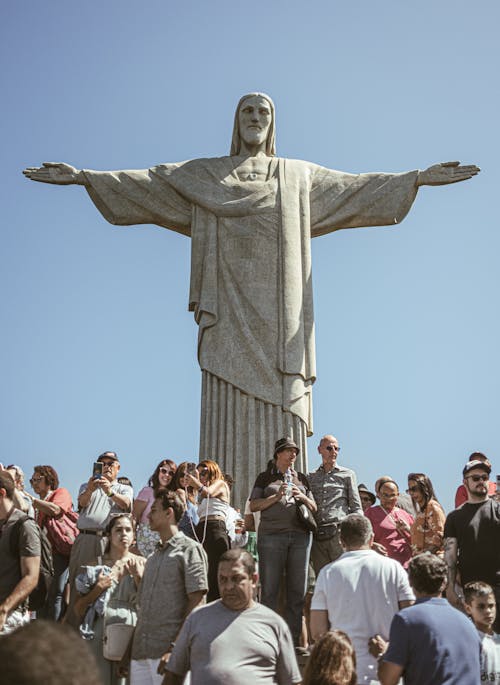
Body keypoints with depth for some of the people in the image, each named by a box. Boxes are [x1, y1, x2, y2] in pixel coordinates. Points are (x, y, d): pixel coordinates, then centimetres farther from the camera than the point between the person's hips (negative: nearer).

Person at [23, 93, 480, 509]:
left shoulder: (299, 176, 21)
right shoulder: (204, 175, 17)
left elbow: (354, 188, 17)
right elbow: (146, 182, 11)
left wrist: (417, 178, 9)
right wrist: (82, 176, 2)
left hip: (278, 315, 1)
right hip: (230, 311, -1)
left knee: (279, 411, -8)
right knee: (228, 415, -9)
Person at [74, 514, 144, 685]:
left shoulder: (141, 564, 6)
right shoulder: (97, 564, 8)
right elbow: (78, 610, 8)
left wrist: (139, 577, -6)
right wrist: (97, 589, -6)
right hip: (99, 636, 1)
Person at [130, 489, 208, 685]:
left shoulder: (190, 549, -2)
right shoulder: (153, 557, 21)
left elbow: (196, 601, -10)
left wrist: (175, 648, -17)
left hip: (168, 652, -7)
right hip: (140, 653, 7)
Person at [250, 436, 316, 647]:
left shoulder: (301, 478, 21)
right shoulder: (265, 477, 12)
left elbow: (314, 508, 20)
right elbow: (253, 505, 3)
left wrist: (302, 497, 0)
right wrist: (276, 497, -8)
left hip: (300, 535, 3)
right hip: (271, 535, -3)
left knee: (297, 589, 0)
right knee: (269, 589, -6)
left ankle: (293, 639, 5)